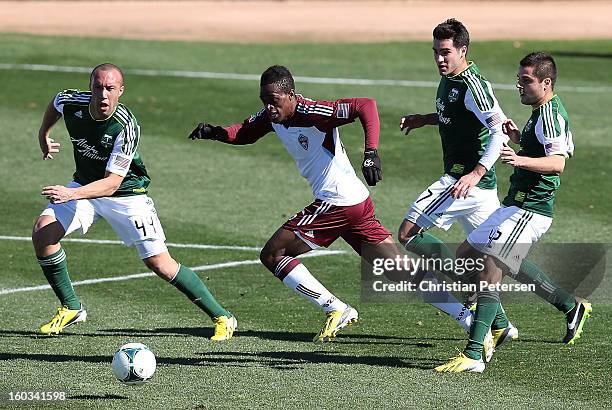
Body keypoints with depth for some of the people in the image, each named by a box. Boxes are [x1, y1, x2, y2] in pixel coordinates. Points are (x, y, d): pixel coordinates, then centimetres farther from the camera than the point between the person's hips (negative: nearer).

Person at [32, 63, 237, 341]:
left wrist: (73, 194, -46)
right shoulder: (72, 103, -17)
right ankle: (71, 308, 2)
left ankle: (221, 317, 3)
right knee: (42, 233, -16)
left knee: (159, 263, -11)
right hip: (85, 185, 5)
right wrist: (43, 135, 22)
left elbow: (112, 182, -33)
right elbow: (55, 104, 11)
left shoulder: (125, 127, -31)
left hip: (126, 193, -5)